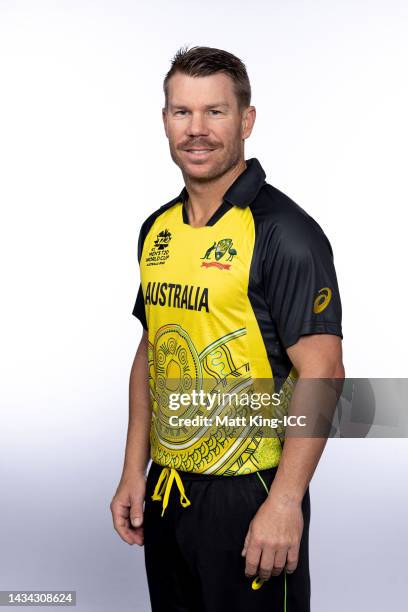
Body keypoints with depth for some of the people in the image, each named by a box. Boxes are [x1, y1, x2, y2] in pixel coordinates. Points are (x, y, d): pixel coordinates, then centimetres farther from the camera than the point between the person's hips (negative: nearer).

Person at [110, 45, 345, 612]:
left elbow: (321, 375, -18)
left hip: (248, 495, -6)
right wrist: (134, 471, 11)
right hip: (165, 489, 7)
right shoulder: (157, 229, 7)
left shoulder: (284, 232, -15)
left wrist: (285, 503, -22)